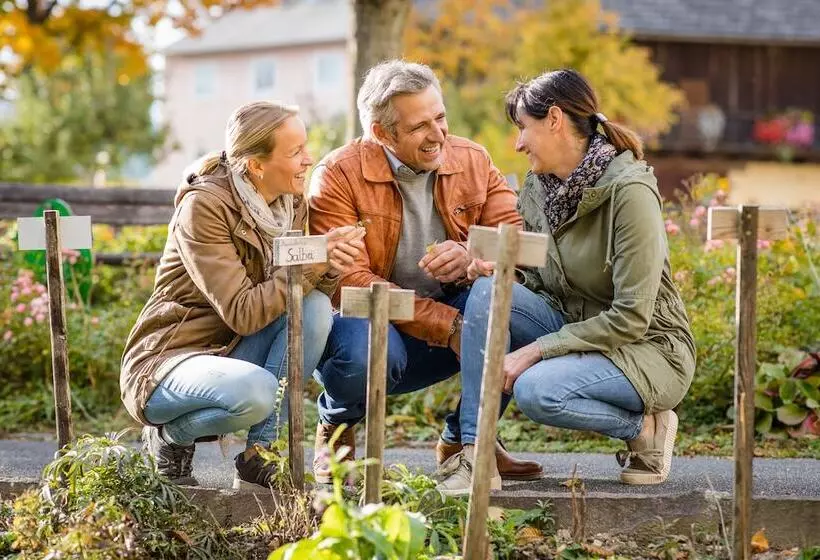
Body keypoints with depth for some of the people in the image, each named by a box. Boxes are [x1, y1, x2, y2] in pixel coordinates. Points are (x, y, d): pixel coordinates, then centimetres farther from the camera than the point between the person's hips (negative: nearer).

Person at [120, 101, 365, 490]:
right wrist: (314, 261, -26)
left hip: (231, 354, 7)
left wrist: (329, 269, -22)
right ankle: (170, 434, -3)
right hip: (164, 365, -7)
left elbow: (306, 289, 0)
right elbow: (242, 313, -25)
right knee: (257, 390, -37)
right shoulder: (204, 206, -20)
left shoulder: (291, 204, 2)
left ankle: (258, 457, -12)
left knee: (316, 307, -18)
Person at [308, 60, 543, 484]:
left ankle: (465, 438, -3)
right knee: (369, 351, -39)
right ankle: (335, 428, 1)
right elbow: (347, 282, -22)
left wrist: (474, 256, -32)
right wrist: (447, 327, -28)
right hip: (366, 322, -4)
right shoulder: (338, 175, -13)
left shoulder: (472, 161, 1)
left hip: (452, 315, 4)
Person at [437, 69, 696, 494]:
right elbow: (538, 282, 11)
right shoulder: (540, 185, 2)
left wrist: (534, 351, -23)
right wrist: (497, 269, -12)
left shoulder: (629, 190, -21)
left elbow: (631, 318, -23)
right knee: (489, 292, -17)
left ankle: (646, 428, -5)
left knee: (536, 389, -32)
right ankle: (475, 454, -16)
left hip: (647, 348, -7)